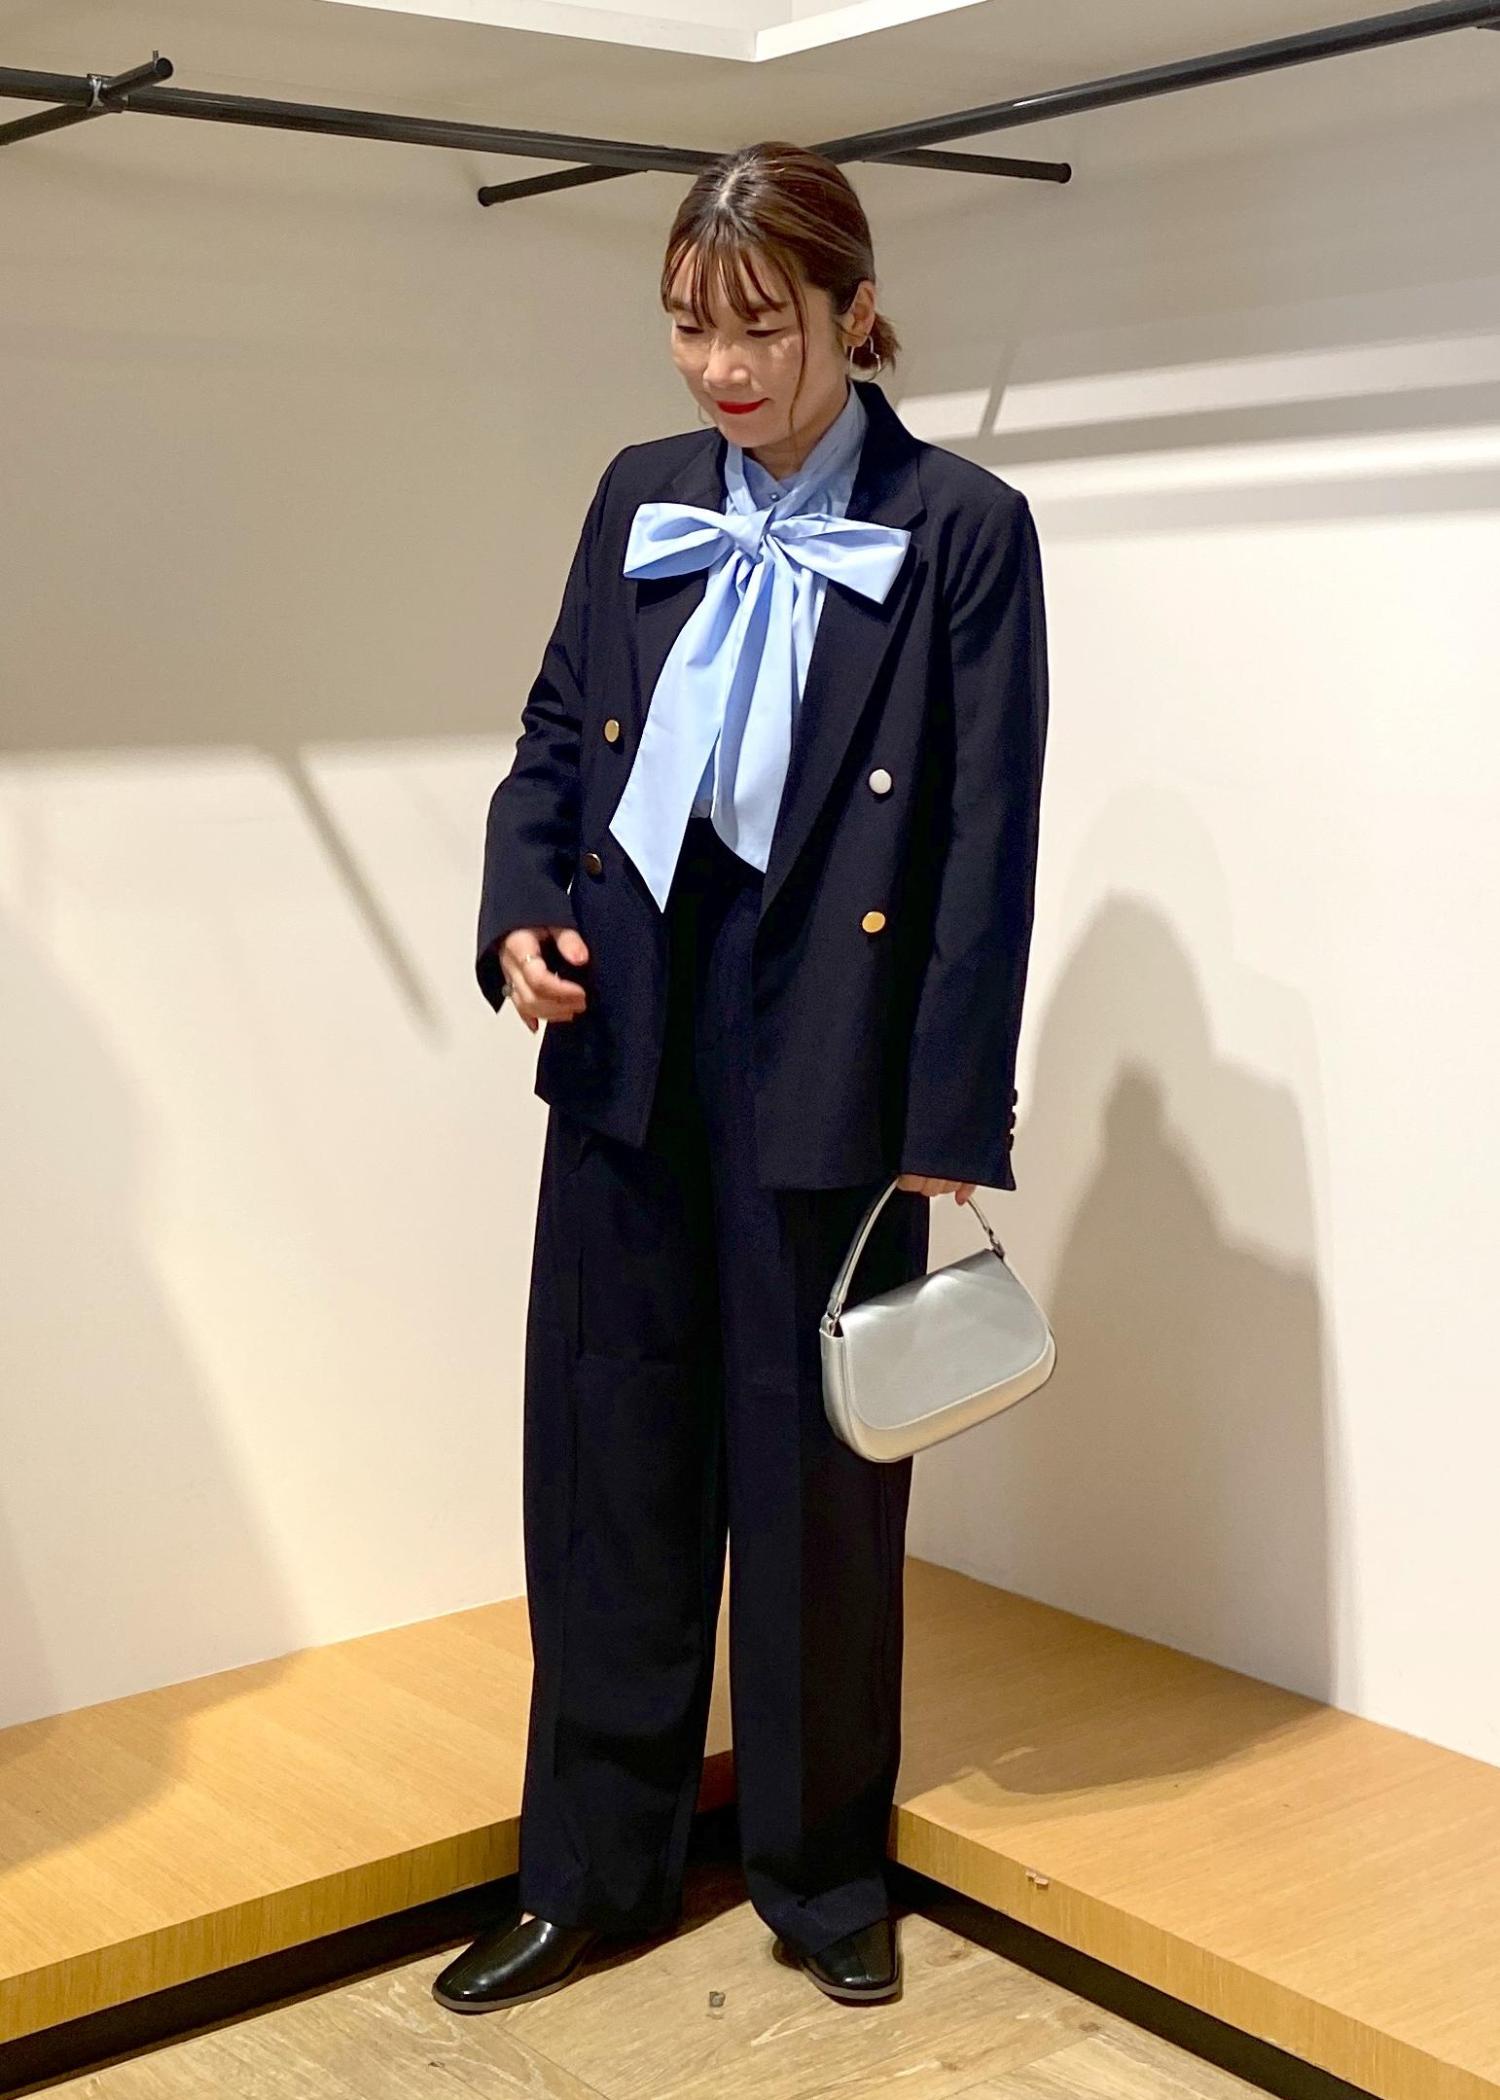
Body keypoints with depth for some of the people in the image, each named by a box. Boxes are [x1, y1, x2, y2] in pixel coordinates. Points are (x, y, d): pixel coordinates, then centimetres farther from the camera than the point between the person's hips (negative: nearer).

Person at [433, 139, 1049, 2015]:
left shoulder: (961, 527, -7)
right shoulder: (642, 499, 6)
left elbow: (988, 840, -8)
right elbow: (557, 732, 13)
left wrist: (953, 1121, -11)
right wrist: (519, 912, -6)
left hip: (829, 1059, -4)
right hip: (633, 1040, 4)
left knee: (817, 1476, 9)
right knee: (606, 1457, 10)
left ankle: (821, 1874, 30)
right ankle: (591, 1875, 27)